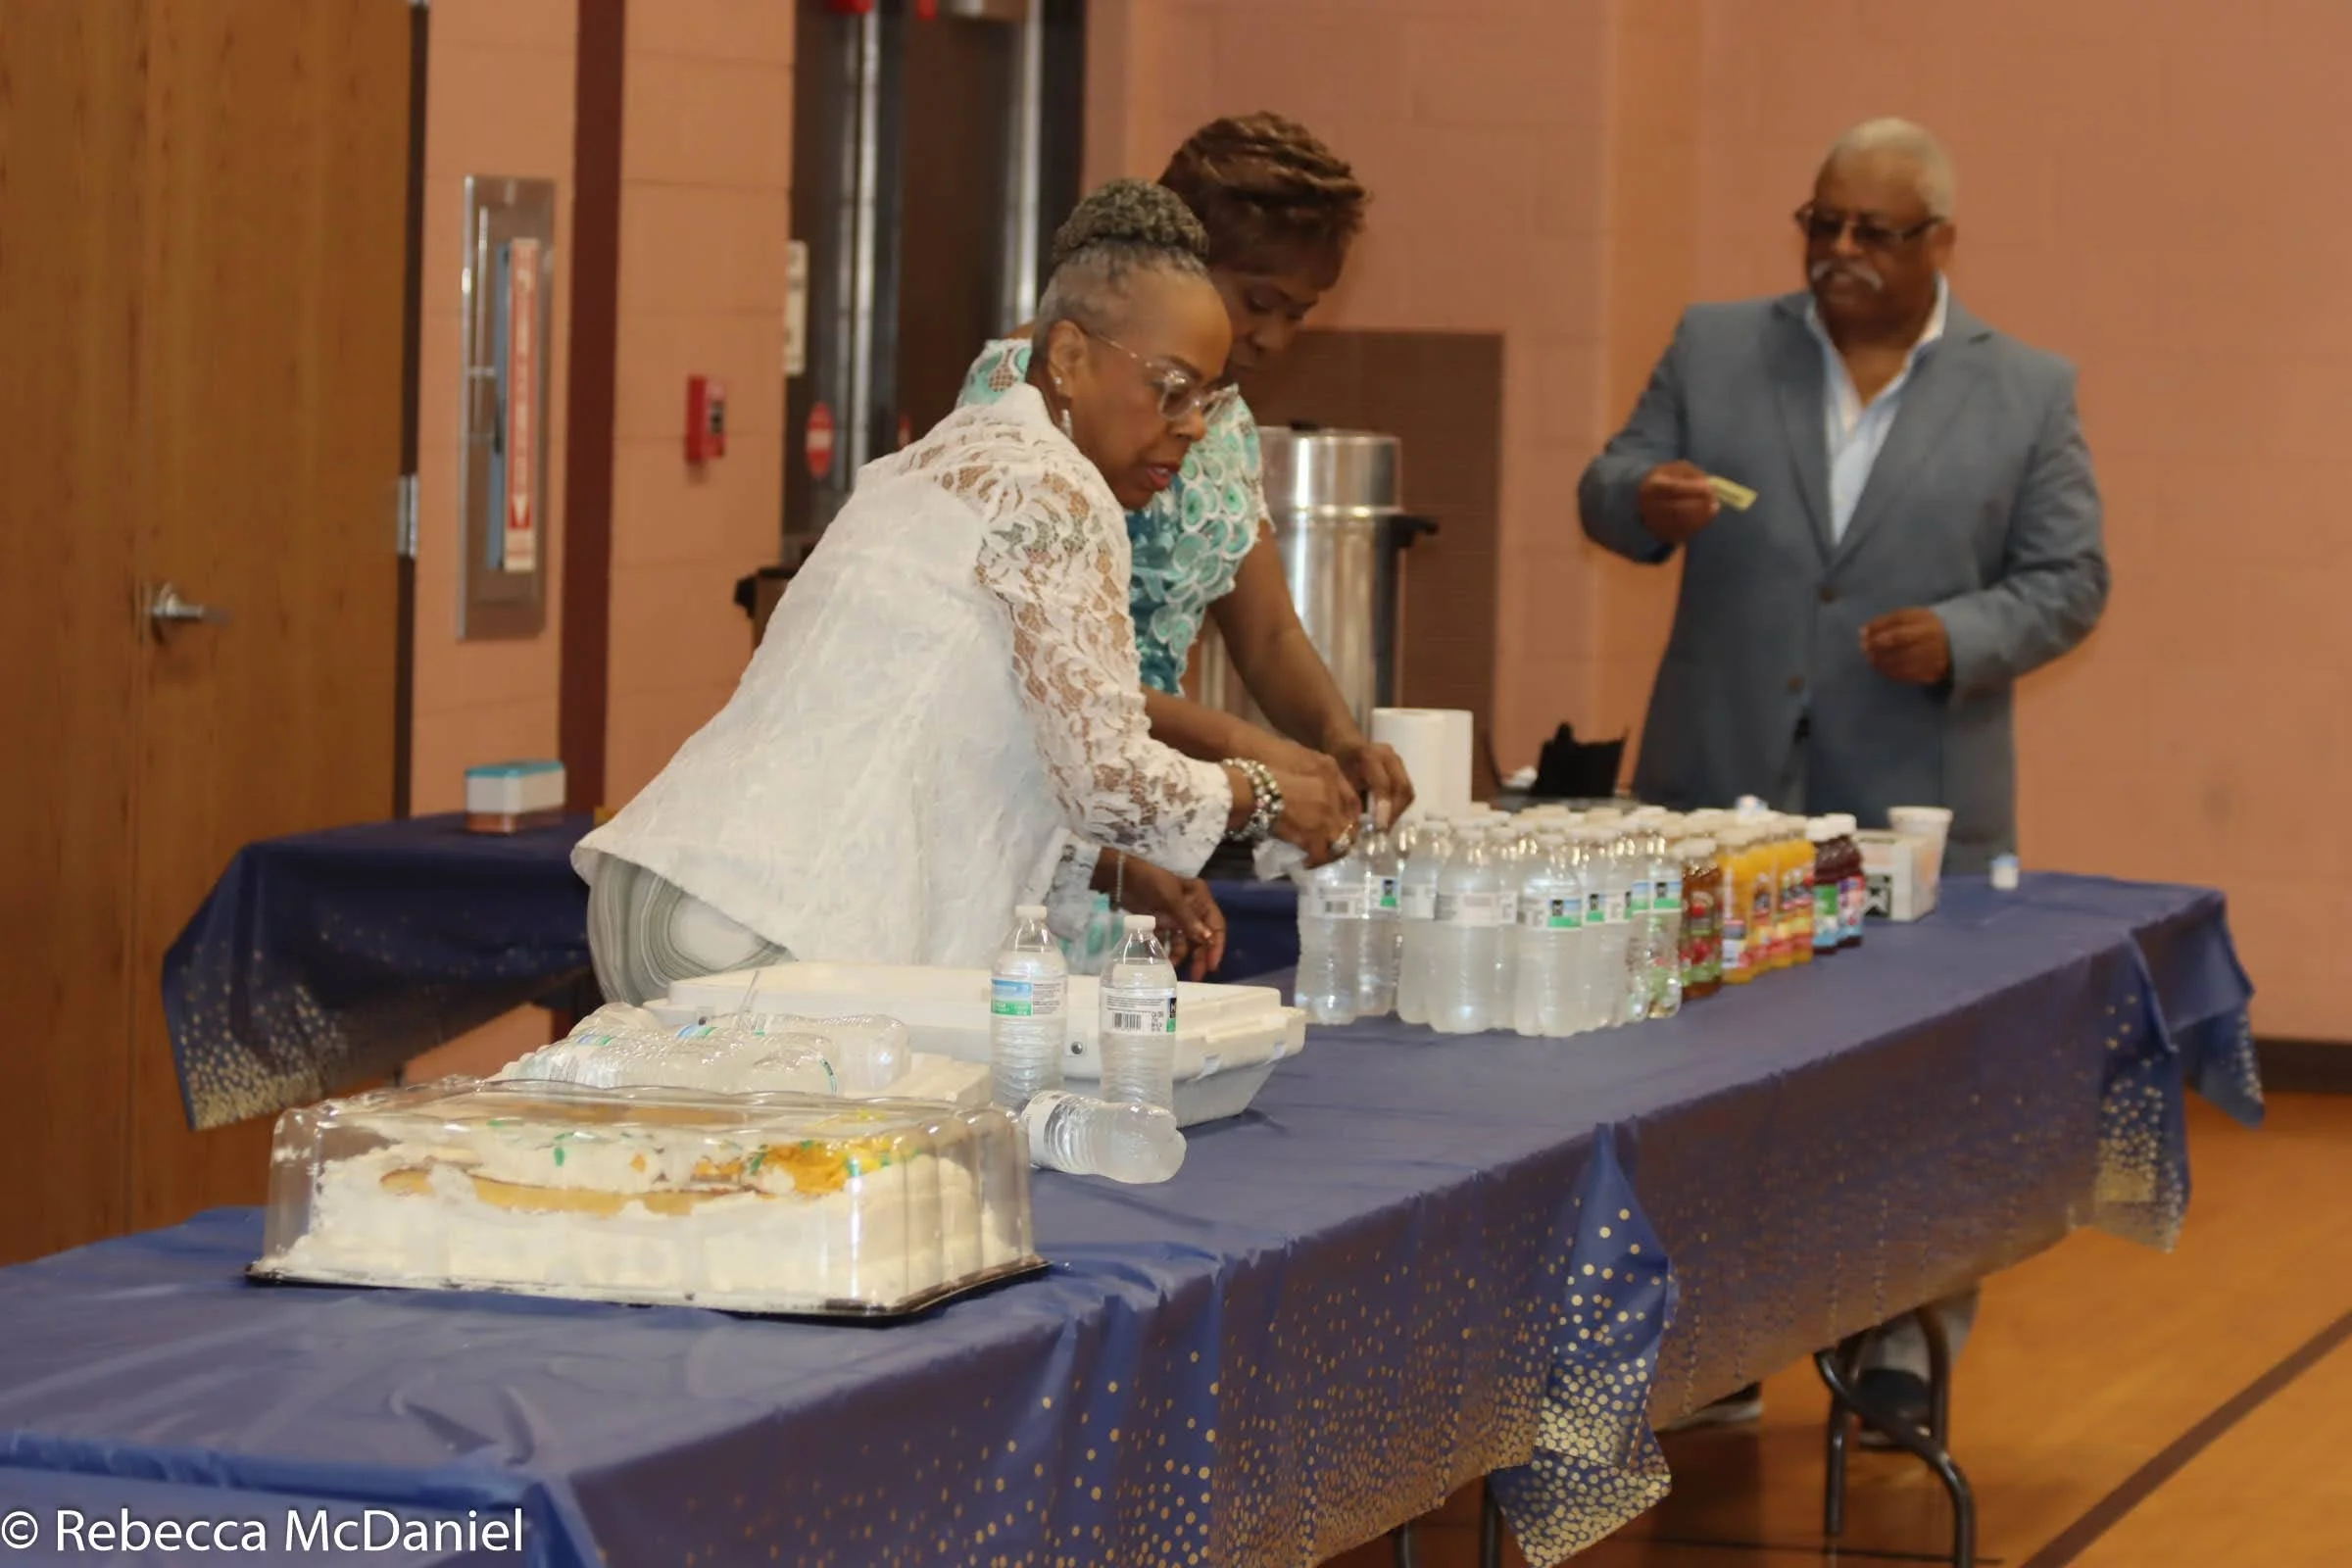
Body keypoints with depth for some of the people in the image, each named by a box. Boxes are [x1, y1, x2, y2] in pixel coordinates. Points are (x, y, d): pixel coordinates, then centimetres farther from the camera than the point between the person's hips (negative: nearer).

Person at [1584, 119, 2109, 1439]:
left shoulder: (2028, 393, 3)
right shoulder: (1714, 351, 7)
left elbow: (2068, 579, 2)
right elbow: (1608, 496, 6)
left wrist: (1961, 638, -16)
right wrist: (1644, 498, -18)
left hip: (1919, 805, -1)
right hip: (1721, 788, 2)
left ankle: (1905, 1348, 13)